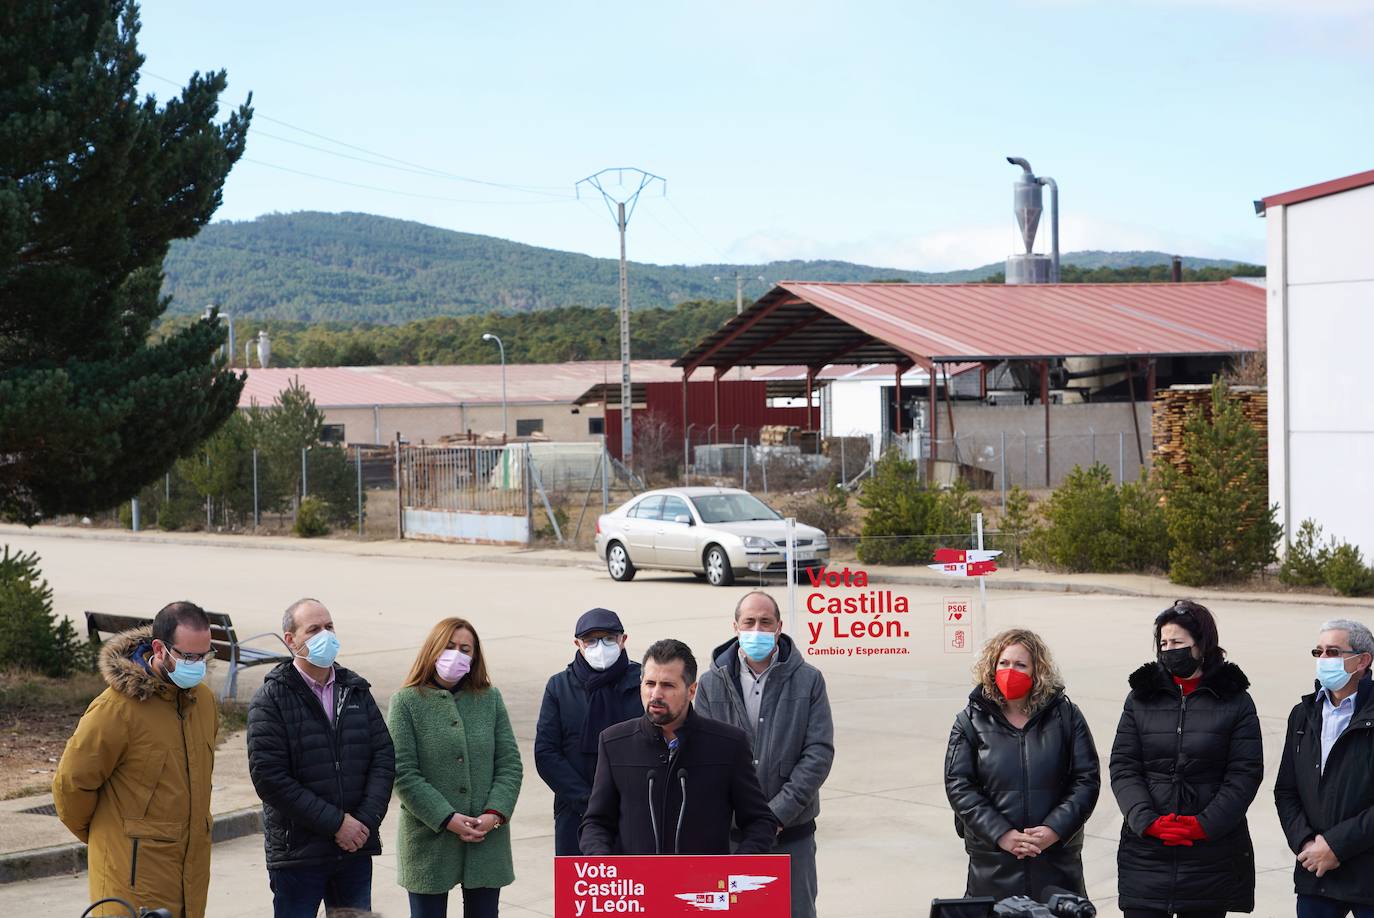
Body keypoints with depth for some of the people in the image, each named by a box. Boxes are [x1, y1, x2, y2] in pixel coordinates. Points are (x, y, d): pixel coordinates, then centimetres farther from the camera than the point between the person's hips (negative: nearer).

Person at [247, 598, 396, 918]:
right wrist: (335, 823, -15)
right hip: (297, 852, -4)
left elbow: (384, 757, 6)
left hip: (356, 849, 4)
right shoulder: (271, 699, -6)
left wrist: (366, 820, -9)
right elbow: (269, 776, -14)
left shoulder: (356, 691, 10)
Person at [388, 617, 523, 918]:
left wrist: (494, 814, -10)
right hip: (429, 842, -3)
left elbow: (510, 765, 5)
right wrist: (447, 819, -15)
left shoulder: (490, 699, 8)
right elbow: (404, 774, -8)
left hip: (487, 841, 3)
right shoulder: (406, 702, -2)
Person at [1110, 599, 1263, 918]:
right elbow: (1122, 767, 3)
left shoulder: (1235, 701, 4)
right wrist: (1148, 821, -12)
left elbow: (1245, 774, -2)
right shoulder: (1141, 697, 9)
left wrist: (1205, 824, -13)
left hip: (1212, 852, -1)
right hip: (1145, 852, 1)